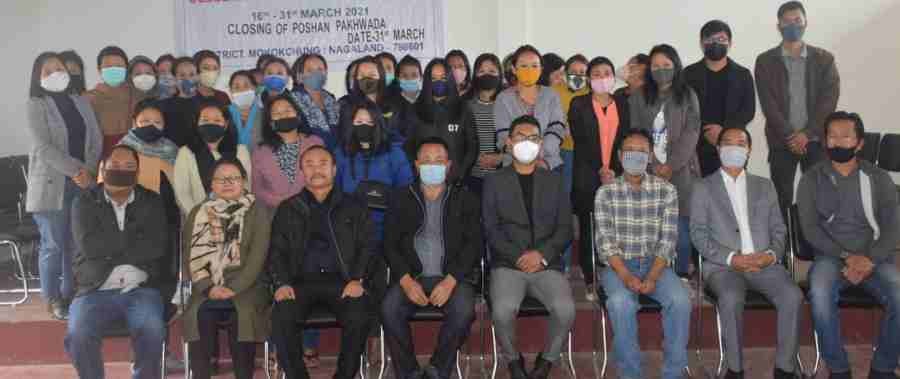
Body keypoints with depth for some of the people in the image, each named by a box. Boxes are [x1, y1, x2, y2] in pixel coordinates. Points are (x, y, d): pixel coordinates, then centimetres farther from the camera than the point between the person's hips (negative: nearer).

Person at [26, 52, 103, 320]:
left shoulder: (81, 102, 12)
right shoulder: (36, 105, -3)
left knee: (77, 243, 7)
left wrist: (89, 171, -7)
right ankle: (53, 298, 13)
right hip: (52, 184, -4)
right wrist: (77, 170, -16)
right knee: (53, 245, 0)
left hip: (83, 184, 4)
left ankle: (70, 293, 20)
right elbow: (43, 147, -12)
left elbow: (96, 139, 8)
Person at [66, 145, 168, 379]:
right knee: (78, 336, -28)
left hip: (140, 289, 0)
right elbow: (89, 245, -9)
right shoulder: (85, 203, 9)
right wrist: (135, 234, -3)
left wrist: (109, 250, -6)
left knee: (152, 331, -29)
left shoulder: (152, 202, 11)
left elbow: (157, 248, -5)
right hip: (96, 291, 0)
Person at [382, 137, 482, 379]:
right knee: (389, 309, -28)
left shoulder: (465, 199, 13)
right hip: (411, 277, 1)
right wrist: (406, 280, -10)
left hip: (453, 277, -1)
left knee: (463, 310, -31)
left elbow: (474, 243, 3)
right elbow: (389, 243, 7)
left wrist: (450, 280, -12)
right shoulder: (401, 198, 15)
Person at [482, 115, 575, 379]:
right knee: (503, 311, -30)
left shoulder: (554, 181, 15)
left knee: (565, 310, -26)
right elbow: (491, 229, 1)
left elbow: (565, 228, 7)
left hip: (547, 265, 1)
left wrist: (541, 254, -10)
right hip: (507, 265, -1)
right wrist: (519, 258, -12)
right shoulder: (494, 182, 10)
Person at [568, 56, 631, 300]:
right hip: (587, 177, -2)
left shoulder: (622, 104, 13)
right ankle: (591, 282, 6)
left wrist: (615, 171, -7)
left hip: (616, 175, 2)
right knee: (588, 231, -1)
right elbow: (580, 142, -4)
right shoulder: (578, 105, 4)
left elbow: (624, 140, 7)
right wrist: (600, 170, -11)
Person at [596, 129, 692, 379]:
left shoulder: (666, 190, 3)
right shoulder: (606, 192, 0)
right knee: (621, 302, -32)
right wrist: (627, 276, -21)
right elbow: (605, 241, -7)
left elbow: (668, 239, -4)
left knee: (680, 300, -26)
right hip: (618, 266, -1)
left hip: (656, 265, 2)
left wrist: (652, 277, -18)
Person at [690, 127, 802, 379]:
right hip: (723, 265, -3)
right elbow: (698, 234, 1)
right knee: (731, 298, -34)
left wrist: (772, 254, -7)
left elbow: (778, 229, 15)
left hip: (764, 264, 3)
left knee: (792, 296, -26)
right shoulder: (703, 188, 10)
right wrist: (731, 258, -13)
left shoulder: (765, 186, 20)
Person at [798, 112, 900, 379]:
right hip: (830, 257, -1)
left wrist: (869, 260, -17)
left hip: (875, 258, 2)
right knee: (820, 293, -34)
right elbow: (810, 228, -3)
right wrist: (846, 256, -16)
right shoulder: (811, 179, 6)